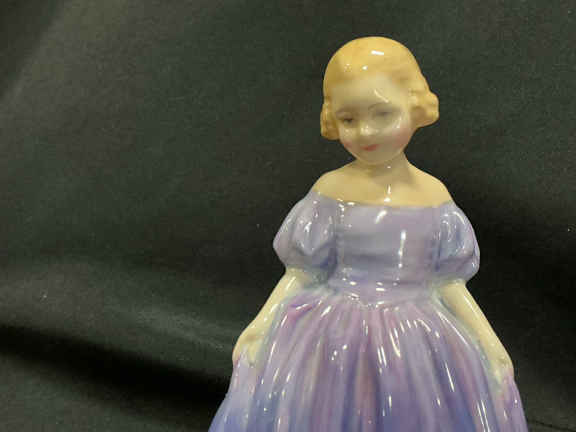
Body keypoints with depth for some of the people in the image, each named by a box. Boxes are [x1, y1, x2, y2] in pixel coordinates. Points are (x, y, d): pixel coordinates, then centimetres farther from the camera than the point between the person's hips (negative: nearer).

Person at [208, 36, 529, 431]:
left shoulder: (434, 194, -2)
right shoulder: (330, 190, -7)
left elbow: (447, 283, 4)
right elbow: (301, 275, -2)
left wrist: (488, 342, 2)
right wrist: (261, 327, -9)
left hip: (416, 345, 2)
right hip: (336, 343, -1)